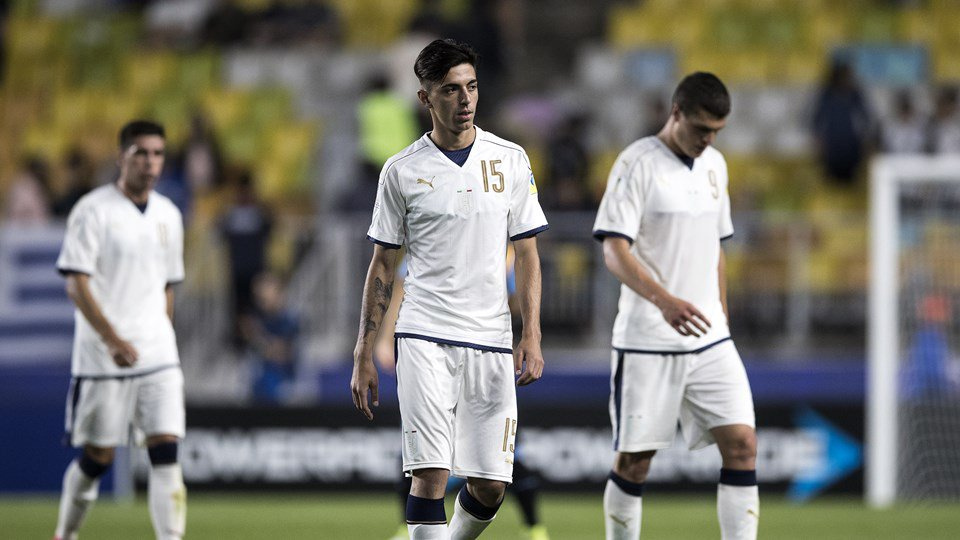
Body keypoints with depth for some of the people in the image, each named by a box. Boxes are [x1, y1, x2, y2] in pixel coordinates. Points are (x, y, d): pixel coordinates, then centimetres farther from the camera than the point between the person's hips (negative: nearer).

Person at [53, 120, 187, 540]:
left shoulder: (168, 215, 11)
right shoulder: (93, 210, -7)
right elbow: (76, 284, -12)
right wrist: (113, 340, -21)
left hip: (159, 358, 4)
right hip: (102, 358, -4)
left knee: (166, 452, -8)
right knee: (97, 456, 3)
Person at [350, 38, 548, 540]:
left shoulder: (510, 160, 7)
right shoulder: (402, 170, 2)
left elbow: (527, 254, 9)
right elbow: (382, 264, 8)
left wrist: (531, 338, -1)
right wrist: (363, 354, 4)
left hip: (490, 340, 2)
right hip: (423, 337, -2)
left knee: (490, 487, 2)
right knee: (430, 474, -15)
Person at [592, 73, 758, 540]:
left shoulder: (714, 165, 12)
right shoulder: (638, 163, -9)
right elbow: (615, 251, -18)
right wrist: (663, 299, -32)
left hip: (709, 340, 6)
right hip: (646, 341, -6)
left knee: (741, 444, -6)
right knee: (634, 461, 0)